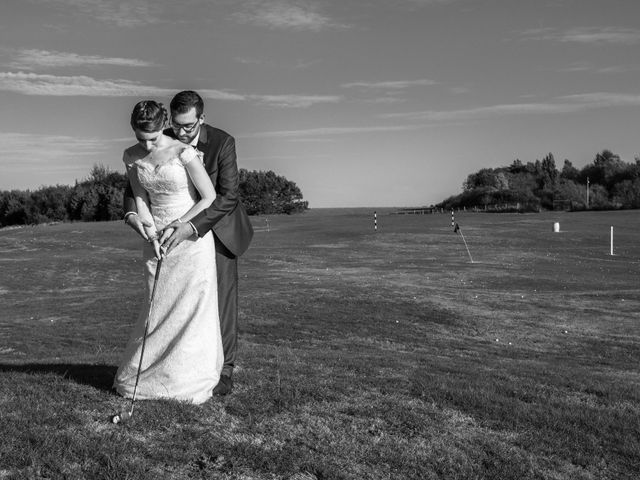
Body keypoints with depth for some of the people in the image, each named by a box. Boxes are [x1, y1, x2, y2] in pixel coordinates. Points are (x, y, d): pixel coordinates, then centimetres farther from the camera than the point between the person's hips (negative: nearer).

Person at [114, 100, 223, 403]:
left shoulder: (184, 153, -16)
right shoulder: (131, 157, 0)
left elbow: (210, 197, -12)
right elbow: (140, 199, 4)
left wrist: (177, 226, -13)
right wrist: (152, 234, -10)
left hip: (191, 235, -4)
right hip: (157, 238, 4)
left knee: (192, 307, -1)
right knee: (157, 307, 6)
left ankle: (192, 383, 12)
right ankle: (139, 377, 20)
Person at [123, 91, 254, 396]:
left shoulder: (222, 142, -23)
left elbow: (228, 195, -28)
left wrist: (191, 227, -39)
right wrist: (131, 214, -30)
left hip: (218, 228, -3)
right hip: (182, 228, 3)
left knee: (221, 299, -2)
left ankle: (224, 371, 7)